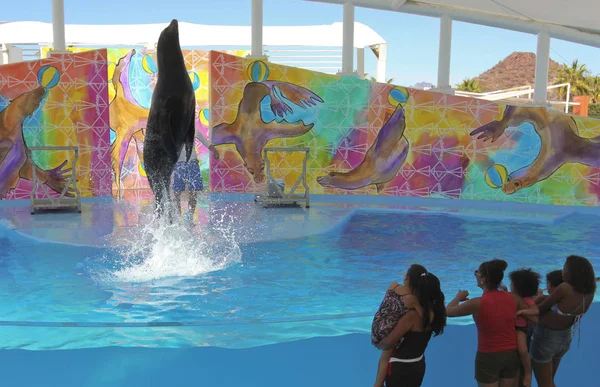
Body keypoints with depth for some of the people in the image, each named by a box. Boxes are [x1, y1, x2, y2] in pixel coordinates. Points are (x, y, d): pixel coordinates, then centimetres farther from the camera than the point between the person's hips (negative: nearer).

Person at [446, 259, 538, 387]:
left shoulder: (477, 303, -19)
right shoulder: (513, 298, -6)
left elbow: (448, 311, -5)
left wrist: (459, 297, 13)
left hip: (488, 357, -4)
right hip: (512, 355, 4)